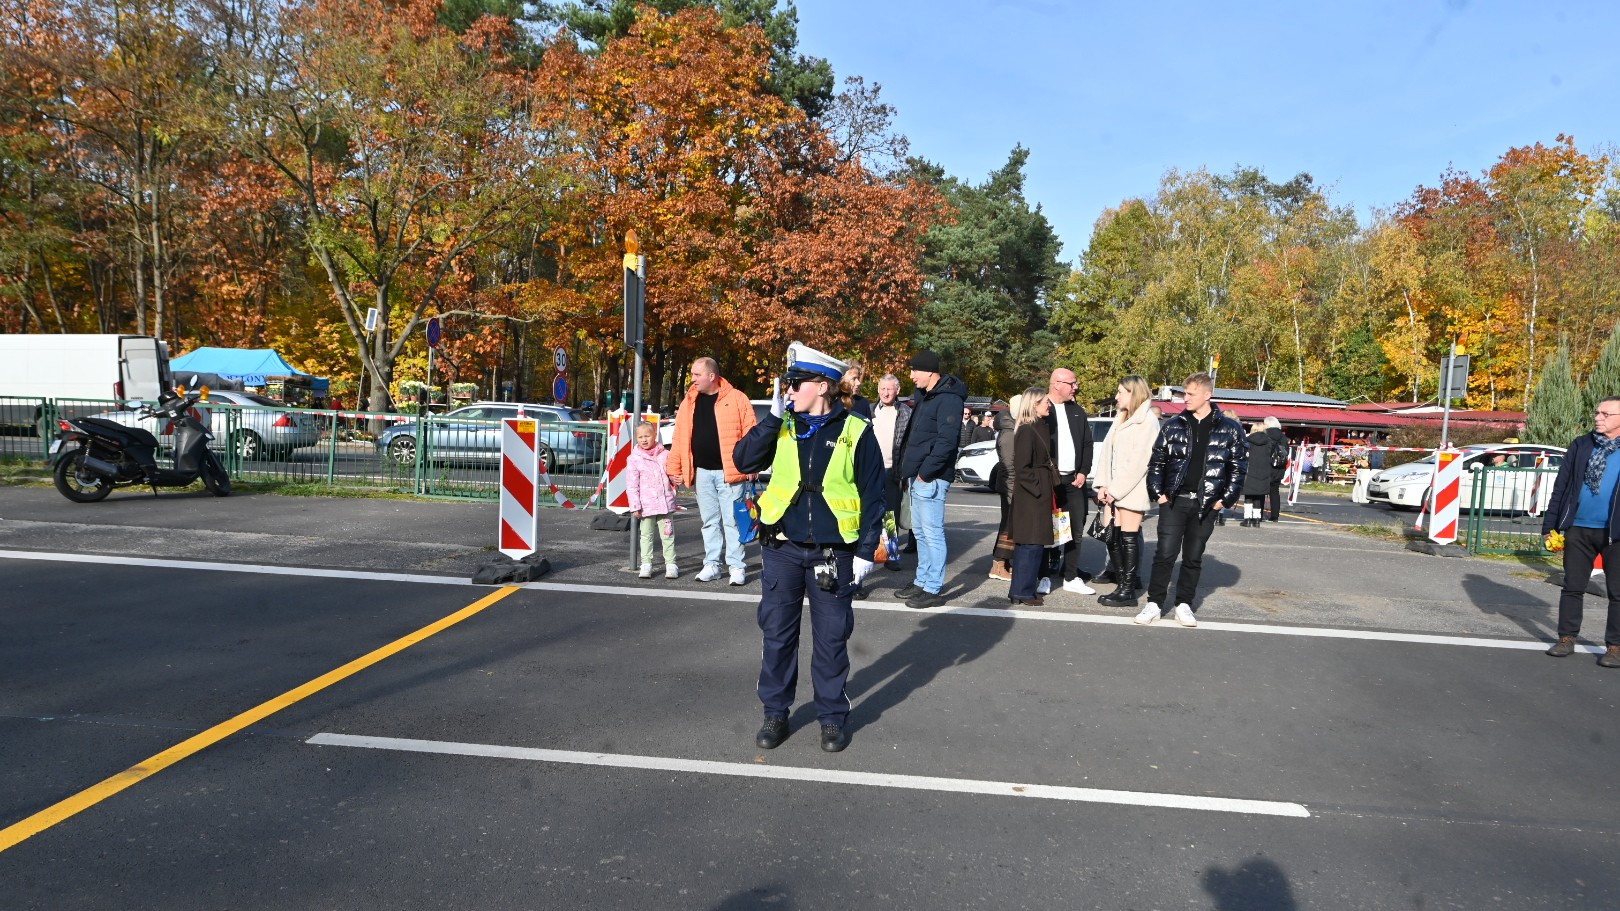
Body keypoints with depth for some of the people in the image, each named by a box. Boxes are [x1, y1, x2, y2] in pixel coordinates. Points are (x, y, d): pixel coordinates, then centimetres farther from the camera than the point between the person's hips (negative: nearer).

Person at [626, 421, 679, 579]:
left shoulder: (665, 455, 4)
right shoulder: (634, 459, 0)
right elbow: (631, 485, -2)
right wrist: (635, 506, -7)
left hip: (665, 504, 1)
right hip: (646, 505, -1)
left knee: (668, 535, 5)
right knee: (646, 536, 8)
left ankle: (671, 564, 11)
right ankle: (646, 565, 14)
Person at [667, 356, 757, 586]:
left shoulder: (736, 399, -5)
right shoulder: (689, 402, 10)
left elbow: (749, 434, -8)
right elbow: (679, 438, 10)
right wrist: (675, 468, 7)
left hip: (728, 472, -5)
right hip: (702, 473, 5)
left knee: (732, 521, 0)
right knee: (710, 522, 12)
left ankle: (737, 566, 8)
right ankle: (711, 564, 19)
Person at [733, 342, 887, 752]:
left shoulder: (855, 431, -5)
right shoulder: (783, 426, 3)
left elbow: (872, 496, -2)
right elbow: (744, 460, -8)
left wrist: (867, 550, -5)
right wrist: (774, 417, -13)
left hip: (832, 554, -2)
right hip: (781, 549, 3)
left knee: (831, 638, 8)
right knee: (777, 634, 9)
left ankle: (832, 717, 24)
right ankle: (775, 713, 24)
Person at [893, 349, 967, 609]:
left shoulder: (948, 399, -14)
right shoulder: (924, 397, 17)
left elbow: (946, 441, -21)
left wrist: (925, 472, -19)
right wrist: (907, 468, 13)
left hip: (930, 479, -10)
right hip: (917, 477, 10)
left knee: (933, 533, -5)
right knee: (920, 532, 16)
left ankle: (933, 589, 0)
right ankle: (922, 582, 26)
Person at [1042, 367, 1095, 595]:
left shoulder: (1077, 411, 13)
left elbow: (1087, 443, 16)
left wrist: (1083, 472, 4)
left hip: (1074, 480, 6)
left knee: (1076, 529, 6)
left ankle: (1071, 577, 14)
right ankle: (1044, 575, 9)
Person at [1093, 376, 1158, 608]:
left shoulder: (1147, 421, -8)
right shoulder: (1121, 419, 19)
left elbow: (1138, 461, -15)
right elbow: (1107, 452, 12)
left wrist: (1116, 489, -15)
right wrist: (1103, 484, 1)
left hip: (1131, 490, -8)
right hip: (1113, 489, 8)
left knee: (1128, 538, -4)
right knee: (1113, 537, 5)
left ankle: (1128, 591, 2)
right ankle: (1123, 583, 13)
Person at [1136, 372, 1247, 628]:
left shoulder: (1229, 429, 0)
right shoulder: (1173, 425, 3)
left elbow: (1239, 466, 4)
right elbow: (1156, 462, 7)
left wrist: (1225, 499, -2)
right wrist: (1157, 493, -1)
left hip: (1205, 505, 0)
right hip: (1173, 501, 0)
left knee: (1193, 557, 8)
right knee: (1165, 554, -3)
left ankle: (1184, 605, 19)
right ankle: (1154, 604, 5)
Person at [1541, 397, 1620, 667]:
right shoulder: (1581, 445, 5)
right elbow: (1561, 486, 6)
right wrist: (1550, 525, 2)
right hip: (1578, 529, 2)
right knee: (1573, 586, 9)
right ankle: (1566, 638, 17)